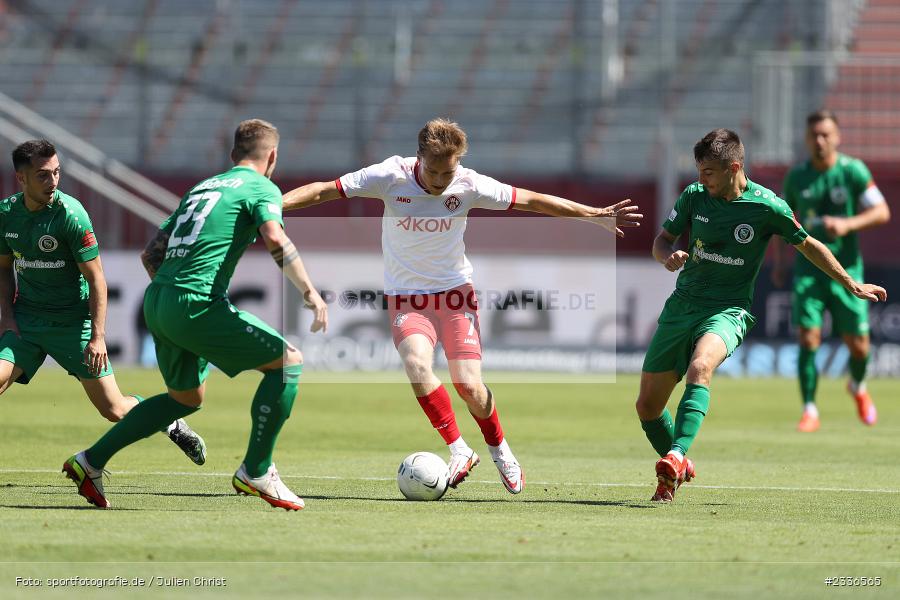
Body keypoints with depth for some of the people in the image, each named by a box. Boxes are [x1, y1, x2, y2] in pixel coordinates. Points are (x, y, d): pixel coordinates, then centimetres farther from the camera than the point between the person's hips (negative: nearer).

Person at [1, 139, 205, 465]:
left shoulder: (70, 214, -17)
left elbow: (96, 278, -12)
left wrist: (98, 337, -16)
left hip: (73, 321, -4)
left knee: (114, 409, -2)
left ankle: (170, 424, 26)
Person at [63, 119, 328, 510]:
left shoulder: (201, 188, 24)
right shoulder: (262, 188, 2)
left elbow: (151, 254, 24)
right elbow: (275, 240, -18)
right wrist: (309, 291, -18)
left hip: (156, 302, 8)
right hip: (197, 305, -8)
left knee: (187, 397, 27)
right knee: (288, 361, -1)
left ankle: (91, 461, 25)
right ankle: (255, 472, -1)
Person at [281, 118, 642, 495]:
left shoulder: (469, 185, -11)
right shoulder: (391, 176, -14)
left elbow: (532, 201, -2)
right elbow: (325, 191, -12)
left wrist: (595, 215, -1)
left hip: (456, 293, 1)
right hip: (406, 297, 0)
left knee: (469, 385, -11)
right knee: (417, 364, -29)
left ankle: (499, 449, 18)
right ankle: (459, 451, -15)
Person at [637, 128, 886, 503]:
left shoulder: (767, 207, -9)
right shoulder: (694, 196, 0)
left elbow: (808, 245, 7)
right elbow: (662, 240, 12)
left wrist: (852, 285, 11)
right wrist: (668, 255, -13)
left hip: (728, 310, -4)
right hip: (681, 305, 4)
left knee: (699, 367, -37)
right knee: (647, 406, 4)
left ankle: (676, 456, -48)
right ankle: (678, 471, 30)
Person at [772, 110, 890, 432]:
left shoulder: (854, 171, -6)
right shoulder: (797, 176, 2)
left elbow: (882, 212, -7)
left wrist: (848, 224, -23)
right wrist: (778, 260, 12)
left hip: (846, 268, -1)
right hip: (808, 269, 1)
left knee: (858, 345, 1)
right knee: (808, 338, -13)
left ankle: (857, 387, 34)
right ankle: (810, 411, -5)